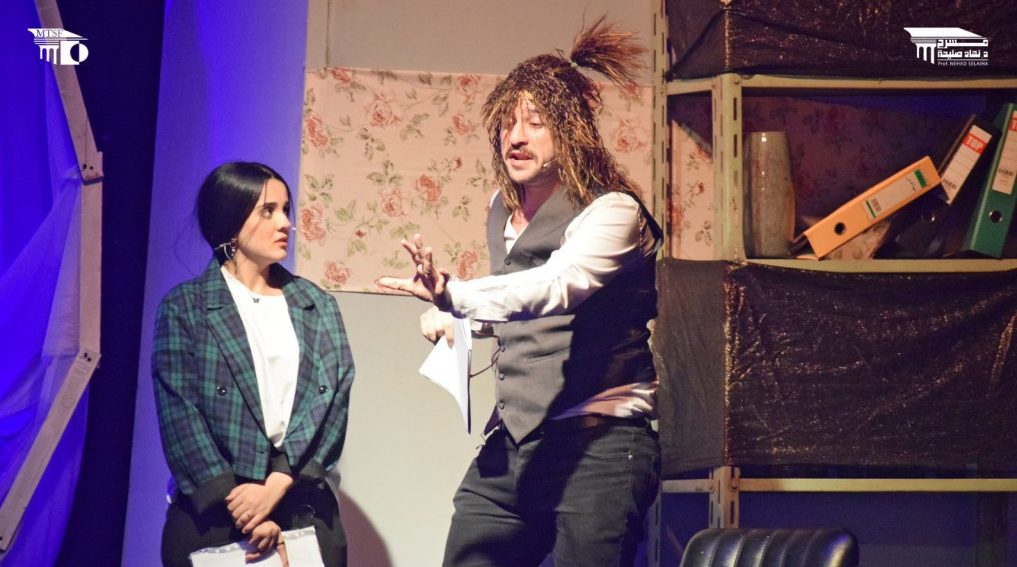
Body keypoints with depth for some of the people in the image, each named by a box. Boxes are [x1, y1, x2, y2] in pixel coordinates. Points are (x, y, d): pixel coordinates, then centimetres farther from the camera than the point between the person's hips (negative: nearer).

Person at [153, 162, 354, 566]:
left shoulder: (319, 308, 11)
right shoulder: (184, 307, 2)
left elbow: (331, 404, 0)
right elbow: (180, 415, -6)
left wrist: (276, 486, -14)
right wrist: (241, 511, -15)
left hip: (305, 513, 3)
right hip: (212, 515, -2)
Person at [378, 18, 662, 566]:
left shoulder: (613, 211, -11)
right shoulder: (502, 210, 12)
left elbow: (554, 288, -30)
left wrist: (453, 295, -45)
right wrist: (452, 316, 10)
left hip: (595, 447, -7)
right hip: (509, 445, 7)